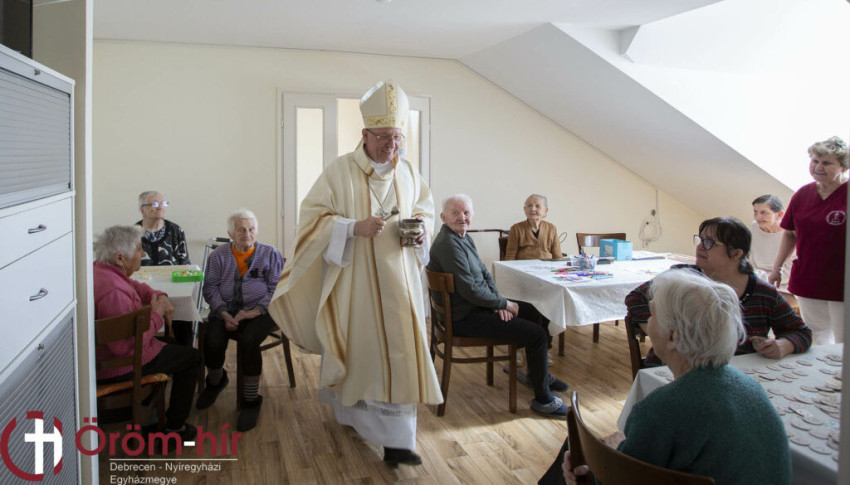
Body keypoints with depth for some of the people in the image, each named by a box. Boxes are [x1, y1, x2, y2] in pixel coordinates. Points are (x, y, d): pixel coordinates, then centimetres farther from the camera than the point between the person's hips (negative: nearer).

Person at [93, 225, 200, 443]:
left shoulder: (100, 270, -1)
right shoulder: (113, 291, -33)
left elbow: (136, 286, 17)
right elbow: (126, 346, -34)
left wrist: (160, 297, -2)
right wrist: (156, 315, -22)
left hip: (101, 354, 10)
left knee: (167, 343, 32)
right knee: (192, 357, 4)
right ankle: (173, 428, 14)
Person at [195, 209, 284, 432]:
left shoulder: (271, 254, 4)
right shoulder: (218, 255, 9)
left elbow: (276, 289, -2)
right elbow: (210, 288, 4)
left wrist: (255, 311, -17)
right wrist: (224, 314, -13)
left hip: (259, 310, -2)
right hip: (226, 309, 3)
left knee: (248, 341, -32)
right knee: (212, 341, -25)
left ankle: (251, 400, -12)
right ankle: (215, 381, 13)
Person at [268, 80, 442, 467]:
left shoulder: (407, 173, 6)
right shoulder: (340, 171, -8)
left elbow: (425, 209, 18)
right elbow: (312, 216, -8)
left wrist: (420, 228, -4)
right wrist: (354, 227, -21)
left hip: (397, 279, 3)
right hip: (352, 279, -3)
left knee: (398, 349, -1)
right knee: (356, 346, 10)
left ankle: (395, 439, 5)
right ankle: (349, 409, 38)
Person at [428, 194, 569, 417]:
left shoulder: (464, 238, 10)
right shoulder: (448, 244, -23)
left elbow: (484, 273, 13)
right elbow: (470, 290, -25)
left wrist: (498, 302, -4)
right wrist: (504, 304, -12)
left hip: (477, 305, 11)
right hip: (465, 317, -11)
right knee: (537, 334, -15)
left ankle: (537, 373, 35)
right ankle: (542, 399, 1)